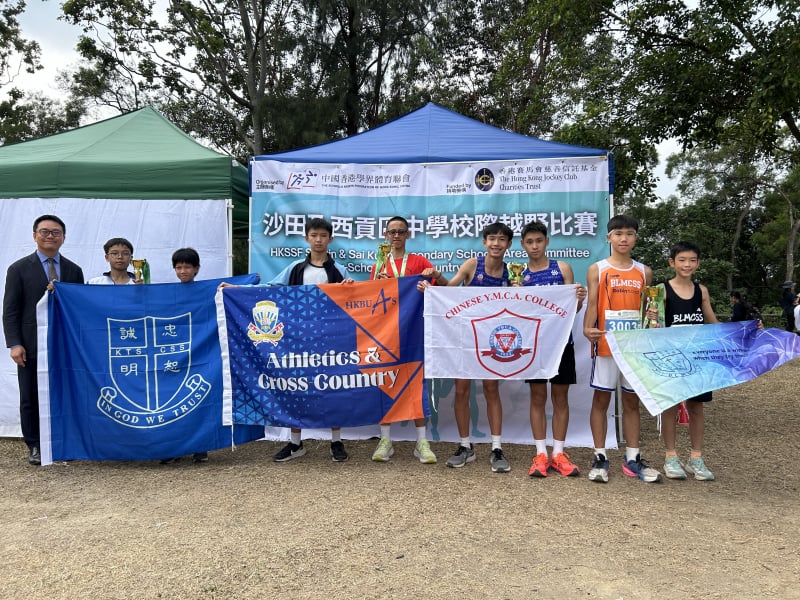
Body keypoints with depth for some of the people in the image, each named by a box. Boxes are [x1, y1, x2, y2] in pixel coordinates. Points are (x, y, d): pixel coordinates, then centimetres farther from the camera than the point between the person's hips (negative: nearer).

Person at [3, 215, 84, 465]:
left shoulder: (73, 270, 10)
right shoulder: (19, 269, 2)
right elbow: (10, 310, -1)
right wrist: (14, 344, -9)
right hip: (31, 347, -2)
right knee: (31, 399, 6)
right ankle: (35, 447, 18)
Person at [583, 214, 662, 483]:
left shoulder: (644, 272, 10)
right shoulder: (597, 270, 1)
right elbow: (592, 305, -6)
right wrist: (587, 329, -24)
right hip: (606, 344, -3)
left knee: (632, 400, 9)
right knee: (601, 399, 2)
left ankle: (632, 458, 19)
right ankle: (600, 458, 11)